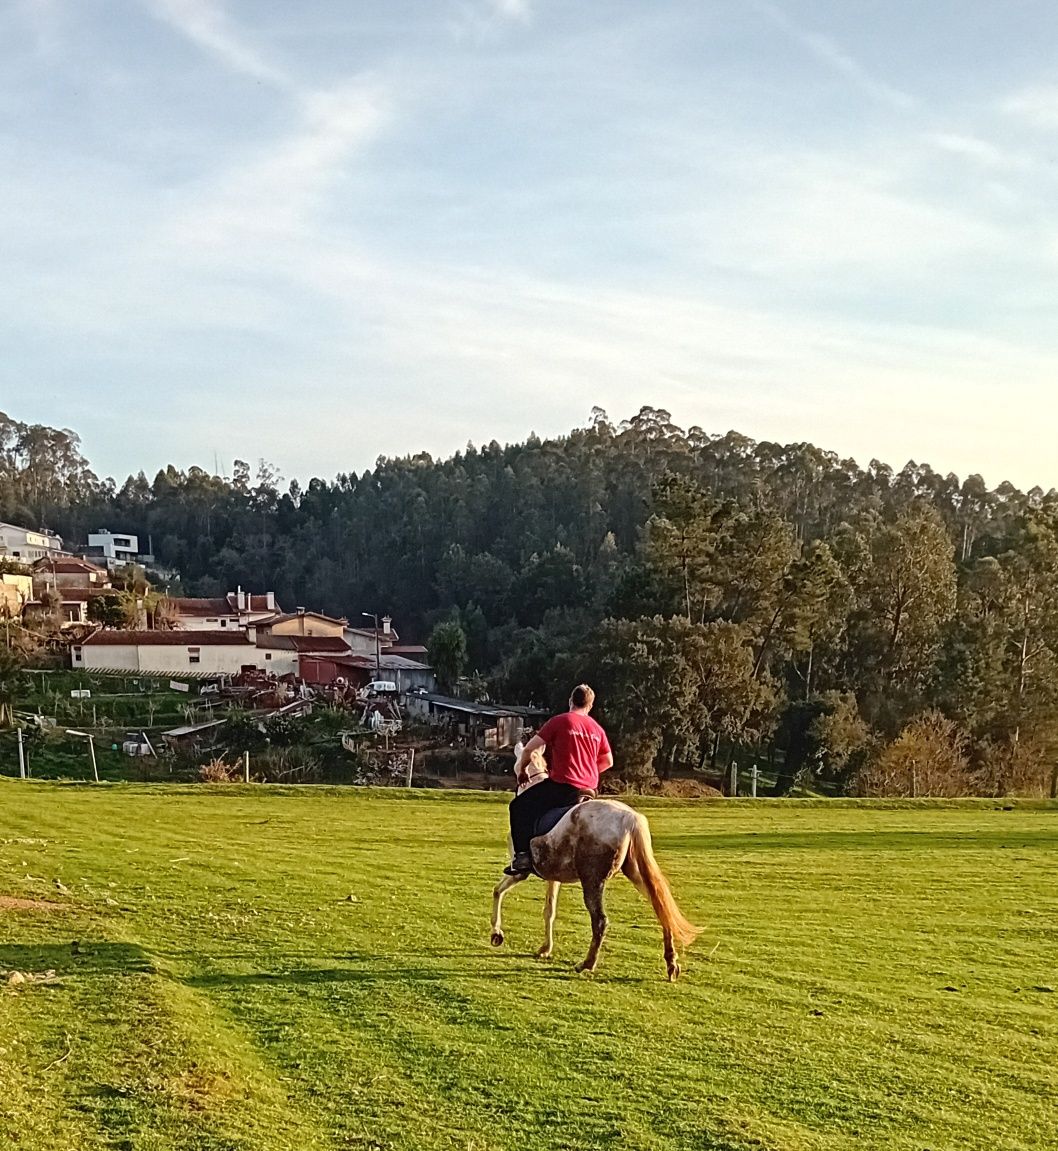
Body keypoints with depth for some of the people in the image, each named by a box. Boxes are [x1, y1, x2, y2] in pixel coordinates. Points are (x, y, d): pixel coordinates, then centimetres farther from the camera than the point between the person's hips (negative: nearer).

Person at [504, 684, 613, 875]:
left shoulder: (559, 721, -3)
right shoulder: (597, 729, 12)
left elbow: (528, 749, -4)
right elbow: (608, 761, 21)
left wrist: (521, 770, 13)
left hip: (562, 786, -6)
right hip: (590, 788, 6)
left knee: (519, 806, 4)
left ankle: (522, 856, -8)